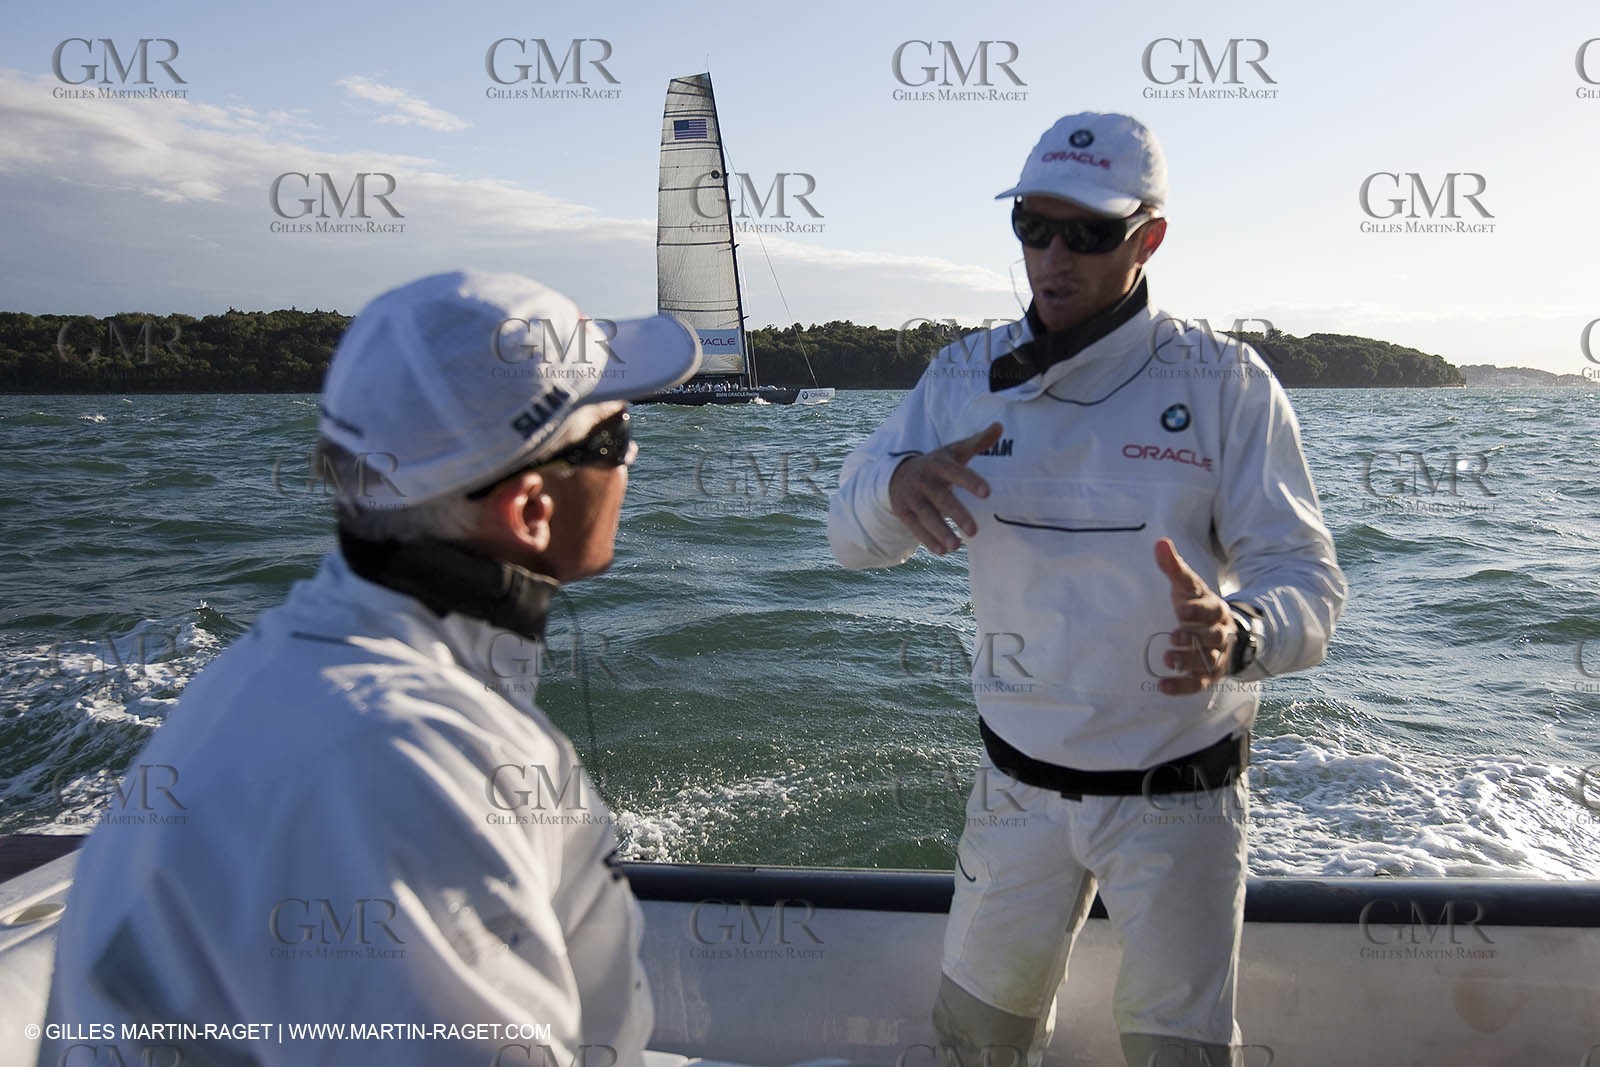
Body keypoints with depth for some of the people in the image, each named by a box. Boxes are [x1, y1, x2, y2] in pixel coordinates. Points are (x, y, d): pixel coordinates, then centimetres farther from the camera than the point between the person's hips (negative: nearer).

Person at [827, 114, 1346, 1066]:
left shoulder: (1226, 383, -10)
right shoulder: (967, 375, -1)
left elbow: (1309, 579, -15)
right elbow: (852, 537, -3)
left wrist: (1237, 633, -39)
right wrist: (898, 485, -28)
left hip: (1181, 797, -2)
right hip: (1020, 783, 3)